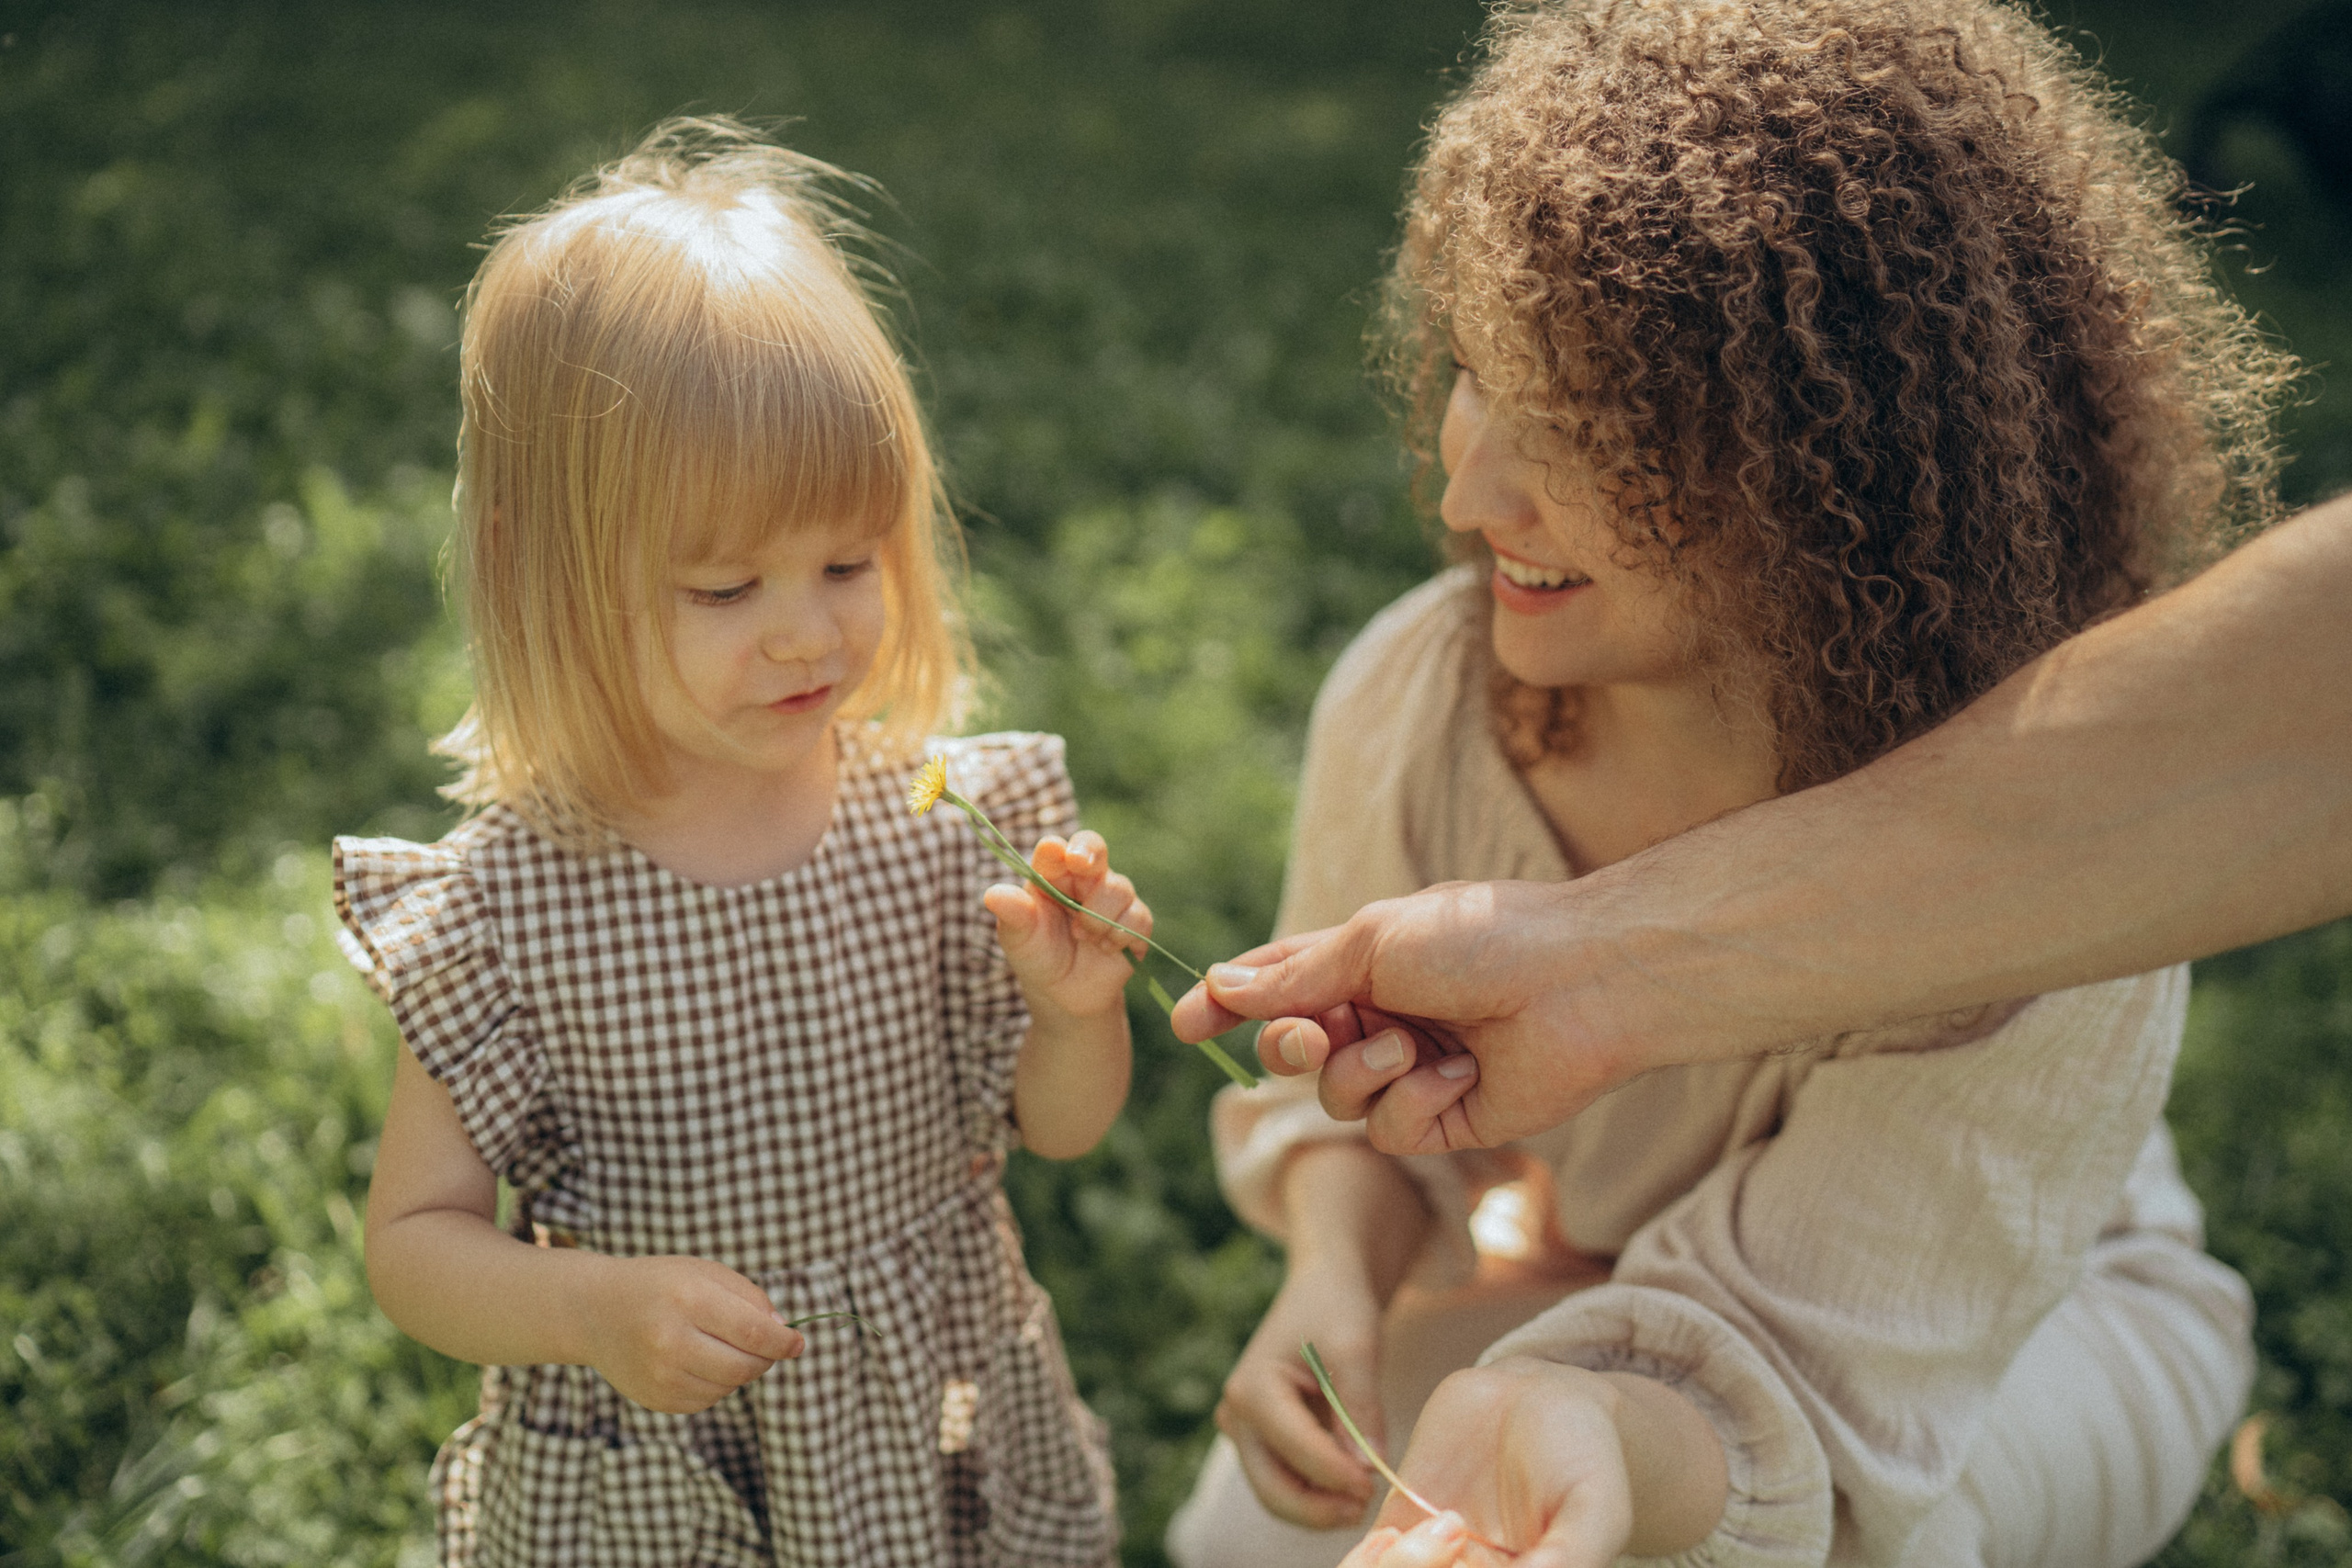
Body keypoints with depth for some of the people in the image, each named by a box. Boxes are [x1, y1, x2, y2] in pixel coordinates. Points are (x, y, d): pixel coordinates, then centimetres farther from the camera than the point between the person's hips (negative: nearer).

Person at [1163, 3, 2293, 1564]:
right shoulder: (1416, 697, -21)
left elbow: (1784, 1401, -31)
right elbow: (1355, 1093, -4)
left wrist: (1592, 1433, -54)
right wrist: (1333, 1278, -26)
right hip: (1564, 1280, 4)